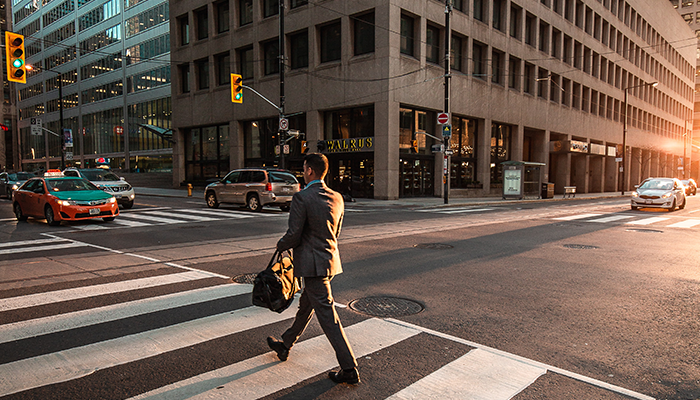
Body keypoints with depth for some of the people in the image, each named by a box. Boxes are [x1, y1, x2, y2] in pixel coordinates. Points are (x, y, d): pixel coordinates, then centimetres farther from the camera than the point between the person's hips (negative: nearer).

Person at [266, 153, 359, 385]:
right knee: (305, 305, 23)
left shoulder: (301, 198, -17)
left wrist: (281, 245, 4)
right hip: (330, 259, 9)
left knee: (327, 315, -4)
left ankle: (349, 369, 1)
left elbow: (294, 235, -17)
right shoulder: (337, 198, 6)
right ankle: (285, 345, 44)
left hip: (313, 265, -8)